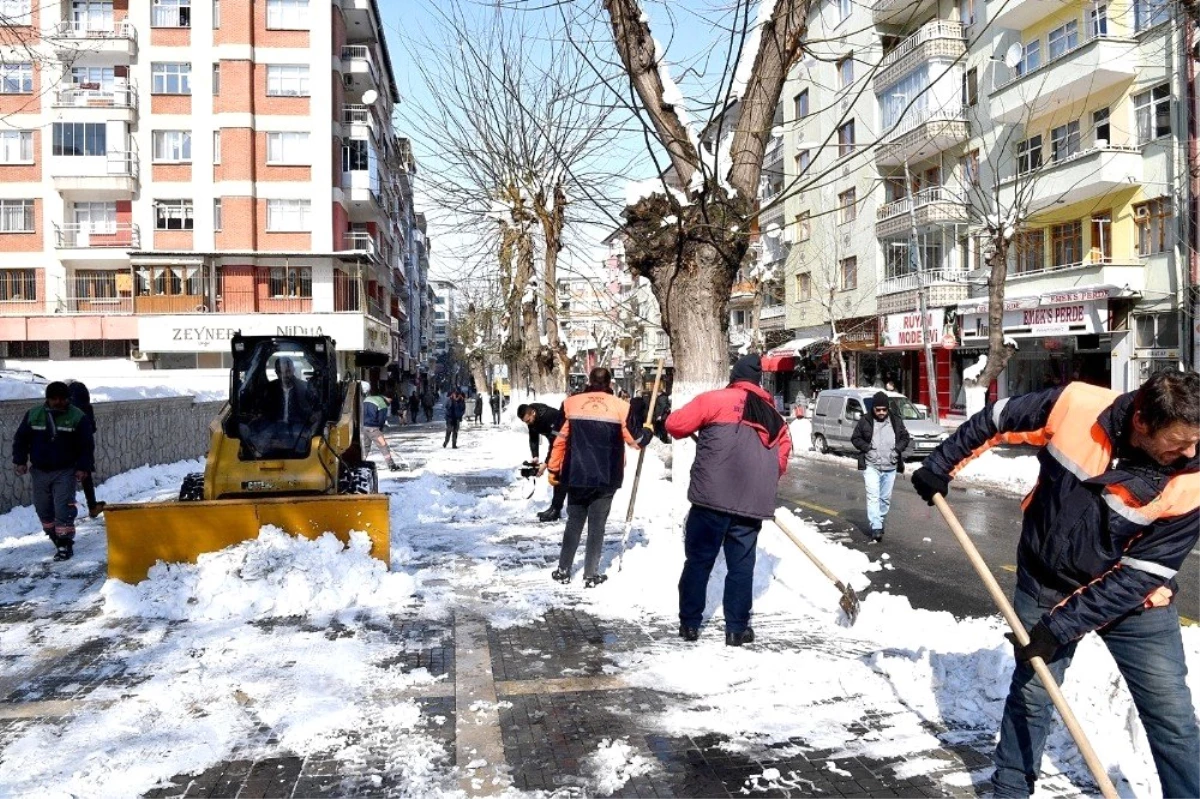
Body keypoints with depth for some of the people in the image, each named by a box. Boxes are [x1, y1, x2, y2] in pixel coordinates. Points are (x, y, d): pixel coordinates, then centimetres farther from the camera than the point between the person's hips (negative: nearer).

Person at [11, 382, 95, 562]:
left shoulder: (78, 417, -6)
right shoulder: (33, 415, 2)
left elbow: (87, 445, -5)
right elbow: (20, 439, 9)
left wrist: (83, 467, -10)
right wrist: (19, 461, 1)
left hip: (65, 472, -4)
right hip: (39, 472, 4)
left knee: (63, 509, -11)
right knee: (43, 509, 12)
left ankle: (65, 545, -6)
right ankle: (56, 538, 30)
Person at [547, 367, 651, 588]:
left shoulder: (571, 403, 0)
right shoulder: (620, 406, -4)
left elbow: (560, 438, 1)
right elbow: (635, 440, 0)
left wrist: (553, 469, 11)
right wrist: (648, 432, 22)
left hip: (576, 476, 2)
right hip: (606, 478, -2)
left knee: (574, 522, 15)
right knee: (597, 525, 7)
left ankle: (563, 570, 19)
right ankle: (591, 574, 11)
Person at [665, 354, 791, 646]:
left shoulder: (715, 400, 0)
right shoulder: (773, 416, 16)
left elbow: (676, 425, 0)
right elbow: (781, 460, 20)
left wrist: (697, 428, 20)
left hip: (712, 499, -3)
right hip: (751, 504, 4)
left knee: (698, 561, 8)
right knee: (741, 566, 11)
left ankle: (689, 623, 15)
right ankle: (737, 628, 15)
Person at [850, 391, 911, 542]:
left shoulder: (896, 420, 4)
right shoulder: (865, 420, -3)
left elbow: (905, 437, 13)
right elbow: (855, 438, 5)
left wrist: (898, 448, -5)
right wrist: (867, 447, -11)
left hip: (890, 467, 3)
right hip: (871, 465, -3)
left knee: (885, 498, 11)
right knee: (873, 496, -13)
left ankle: (881, 522, 28)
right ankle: (876, 528, -17)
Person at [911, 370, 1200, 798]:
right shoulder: (1075, 405, -24)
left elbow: (1140, 574, -20)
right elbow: (995, 420, -6)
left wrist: (1060, 627, -22)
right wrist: (940, 465, 0)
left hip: (1133, 599, 0)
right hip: (1045, 583, 1)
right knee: (1030, 694, 12)